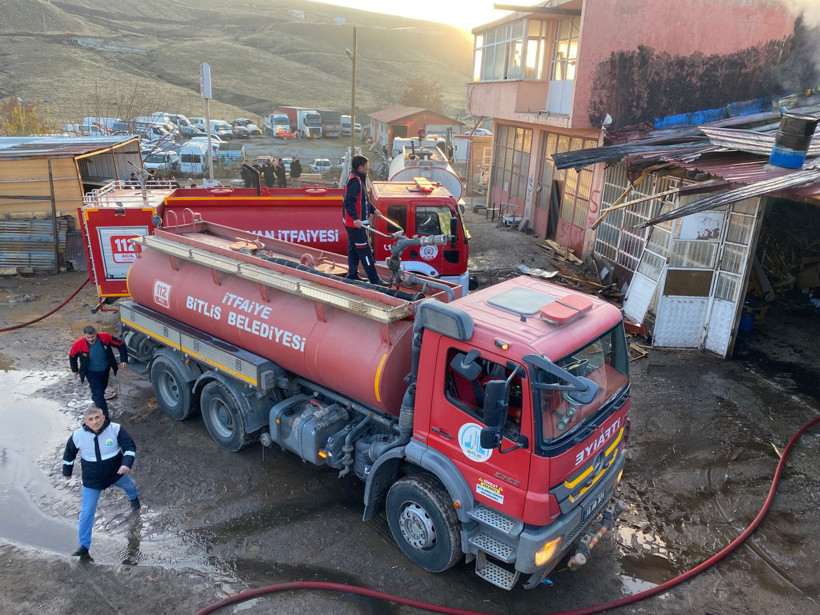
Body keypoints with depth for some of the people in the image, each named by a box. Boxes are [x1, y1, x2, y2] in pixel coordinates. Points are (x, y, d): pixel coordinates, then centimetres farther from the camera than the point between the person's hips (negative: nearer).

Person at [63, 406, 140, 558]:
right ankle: (83, 546, 15)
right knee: (87, 512, 0)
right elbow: (69, 453, 0)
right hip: (92, 481, -1)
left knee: (129, 485, 31)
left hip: (116, 473, 1)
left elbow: (130, 446, -22)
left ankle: (134, 497, 70)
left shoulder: (115, 429, -25)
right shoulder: (78, 436, -21)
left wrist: (127, 464, -39)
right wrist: (67, 471, 12)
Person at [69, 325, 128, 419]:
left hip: (105, 370, 3)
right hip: (91, 373, -3)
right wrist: (75, 370, 8)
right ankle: (105, 416, 5)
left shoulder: (105, 338, -25)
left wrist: (124, 360, -16)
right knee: (98, 395, -4)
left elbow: (120, 344, -11)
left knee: (102, 388, 26)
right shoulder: (78, 345, -25)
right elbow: (72, 356, -4)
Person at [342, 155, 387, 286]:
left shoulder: (359, 179, 14)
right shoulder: (355, 181, -19)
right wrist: (355, 218, -36)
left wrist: (373, 210, 21)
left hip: (355, 222, 11)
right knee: (364, 250, -7)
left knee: (353, 248, 17)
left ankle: (352, 274, 26)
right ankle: (374, 279, -4)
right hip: (354, 223, -11)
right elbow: (349, 202, -28)